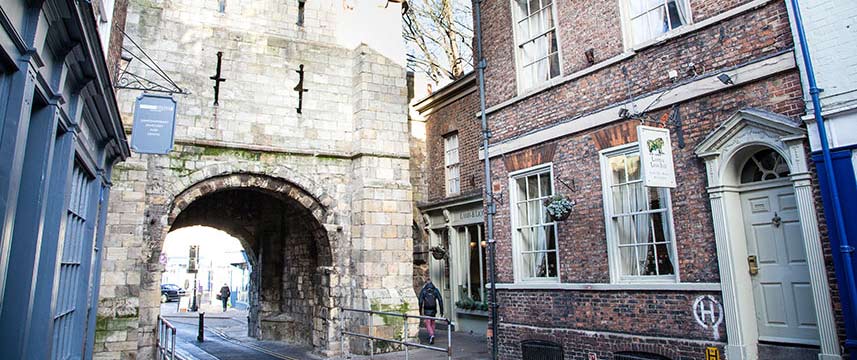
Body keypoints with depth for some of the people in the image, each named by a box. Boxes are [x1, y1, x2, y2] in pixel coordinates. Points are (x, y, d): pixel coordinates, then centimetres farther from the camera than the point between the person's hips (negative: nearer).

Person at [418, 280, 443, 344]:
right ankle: (431, 337, 26)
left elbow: (420, 302, -9)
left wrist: (420, 312, -2)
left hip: (426, 311, -3)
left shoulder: (423, 291, -2)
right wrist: (441, 311, -3)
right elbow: (440, 300, -5)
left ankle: (432, 335, -22)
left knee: (428, 324, 1)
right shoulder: (436, 290, 2)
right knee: (432, 323, 20)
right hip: (433, 310, 3)